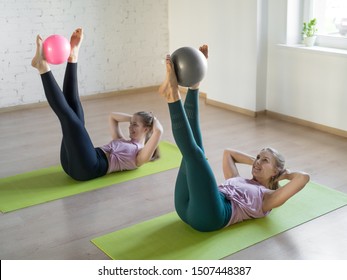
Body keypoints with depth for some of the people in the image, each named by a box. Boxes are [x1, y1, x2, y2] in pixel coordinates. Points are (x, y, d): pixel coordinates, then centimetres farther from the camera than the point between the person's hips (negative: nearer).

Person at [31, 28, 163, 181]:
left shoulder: (140, 155, 11)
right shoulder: (123, 142, 35)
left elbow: (158, 131, -8)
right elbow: (112, 116, 48)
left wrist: (153, 119, 11)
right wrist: (133, 117, 39)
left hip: (88, 167, -8)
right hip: (73, 164, 8)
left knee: (67, 113, -20)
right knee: (74, 108, 6)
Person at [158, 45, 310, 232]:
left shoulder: (269, 197, 17)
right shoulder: (239, 181, 36)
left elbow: (304, 177, 3)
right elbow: (228, 152, 51)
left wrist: (285, 174, 21)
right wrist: (254, 161, 44)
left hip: (210, 215, -7)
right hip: (189, 207, 7)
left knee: (193, 151, -22)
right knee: (194, 148, 3)